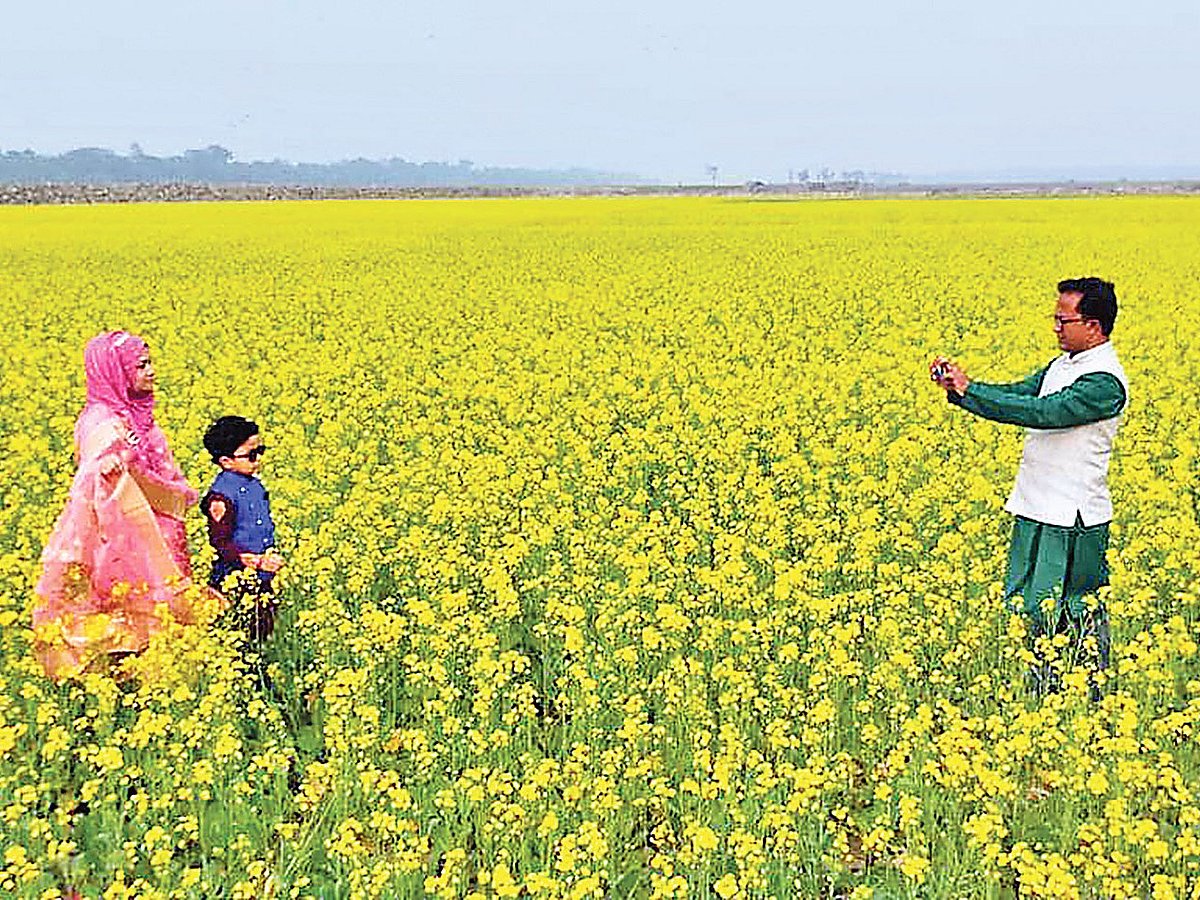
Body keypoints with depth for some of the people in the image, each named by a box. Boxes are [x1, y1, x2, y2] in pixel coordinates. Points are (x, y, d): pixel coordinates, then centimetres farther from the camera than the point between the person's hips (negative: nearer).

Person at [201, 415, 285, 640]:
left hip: (262, 580, 8)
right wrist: (256, 561, -24)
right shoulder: (221, 496, -18)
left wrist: (272, 558, 17)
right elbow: (220, 543, -19)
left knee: (264, 635, 14)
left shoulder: (255, 485, 9)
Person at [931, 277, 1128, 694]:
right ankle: (1042, 697, 27)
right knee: (1025, 606, 15)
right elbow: (1015, 394, 11)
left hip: (1074, 519, -9)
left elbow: (1042, 413, -26)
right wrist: (957, 386, -6)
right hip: (1037, 510, 9)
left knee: (1080, 613, 2)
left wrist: (969, 389, -24)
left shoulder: (1105, 381, -18)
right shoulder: (1063, 365, 12)